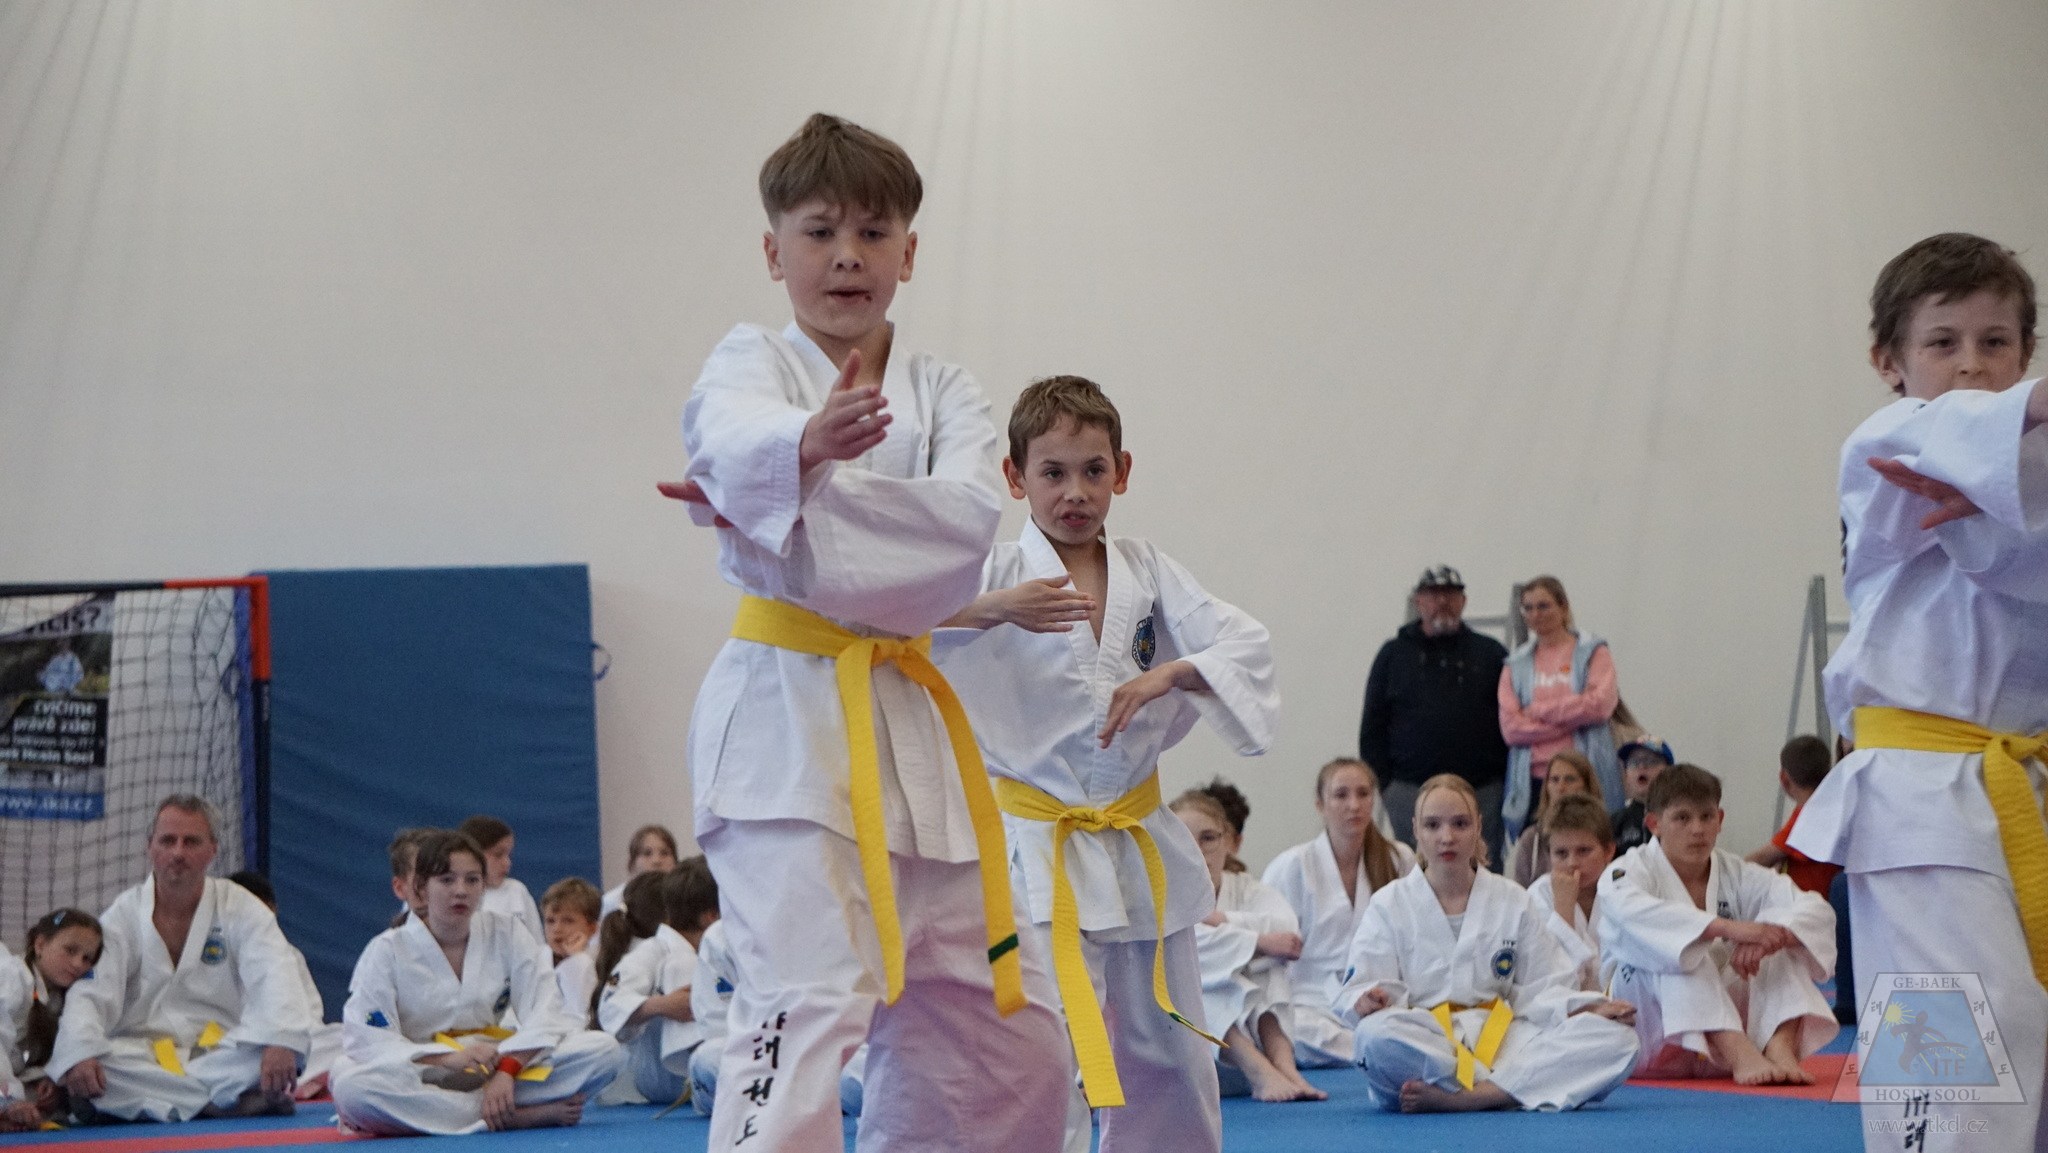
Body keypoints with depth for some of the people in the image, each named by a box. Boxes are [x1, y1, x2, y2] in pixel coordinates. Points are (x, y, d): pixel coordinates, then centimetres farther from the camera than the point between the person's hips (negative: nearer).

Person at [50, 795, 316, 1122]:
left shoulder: (240, 908, 2)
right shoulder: (122, 917, 4)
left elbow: (275, 978, -14)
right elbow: (89, 994, -7)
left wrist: (281, 1043, -35)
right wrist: (78, 1054, -30)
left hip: (222, 1054, -1)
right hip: (140, 1056, 1)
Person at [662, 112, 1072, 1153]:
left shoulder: (943, 395, 11)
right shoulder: (747, 365, 0)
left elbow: (970, 523, -11)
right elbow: (739, 445, -26)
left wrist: (799, 491, -22)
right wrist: (808, 446, -50)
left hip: (910, 720, 6)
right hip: (788, 718, -6)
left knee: (1008, 1040, 13)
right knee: (805, 1005, -22)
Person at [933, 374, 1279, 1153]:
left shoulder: (1147, 574, 5)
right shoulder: (997, 577, -6)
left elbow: (1245, 645, -2)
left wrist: (1167, 675, -19)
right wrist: (993, 610, -35)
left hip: (1139, 845, 5)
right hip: (1040, 849, -5)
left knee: (1169, 1053, 15)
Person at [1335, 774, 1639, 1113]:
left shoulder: (1514, 902, 14)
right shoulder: (1389, 905, 8)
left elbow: (1541, 989, 13)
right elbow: (1361, 986, 0)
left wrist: (1589, 1009, -7)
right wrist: (1368, 1001, -25)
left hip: (1499, 1040, 4)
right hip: (1425, 1043, -4)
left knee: (1616, 1040, -20)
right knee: (1377, 1035, -39)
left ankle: (1463, 1097, -33)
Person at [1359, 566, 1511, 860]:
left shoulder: (1490, 653, 12)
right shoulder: (1393, 655, 12)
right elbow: (1373, 727, 11)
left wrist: (1510, 781, 0)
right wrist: (1381, 783, 1)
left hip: (1483, 791, 0)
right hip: (1410, 790, 0)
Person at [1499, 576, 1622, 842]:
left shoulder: (1593, 653, 9)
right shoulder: (1517, 665, 14)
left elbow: (1600, 705, -8)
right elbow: (1510, 727, 2)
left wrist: (1537, 710, -2)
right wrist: (1571, 718, -6)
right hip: (1532, 782, 2)